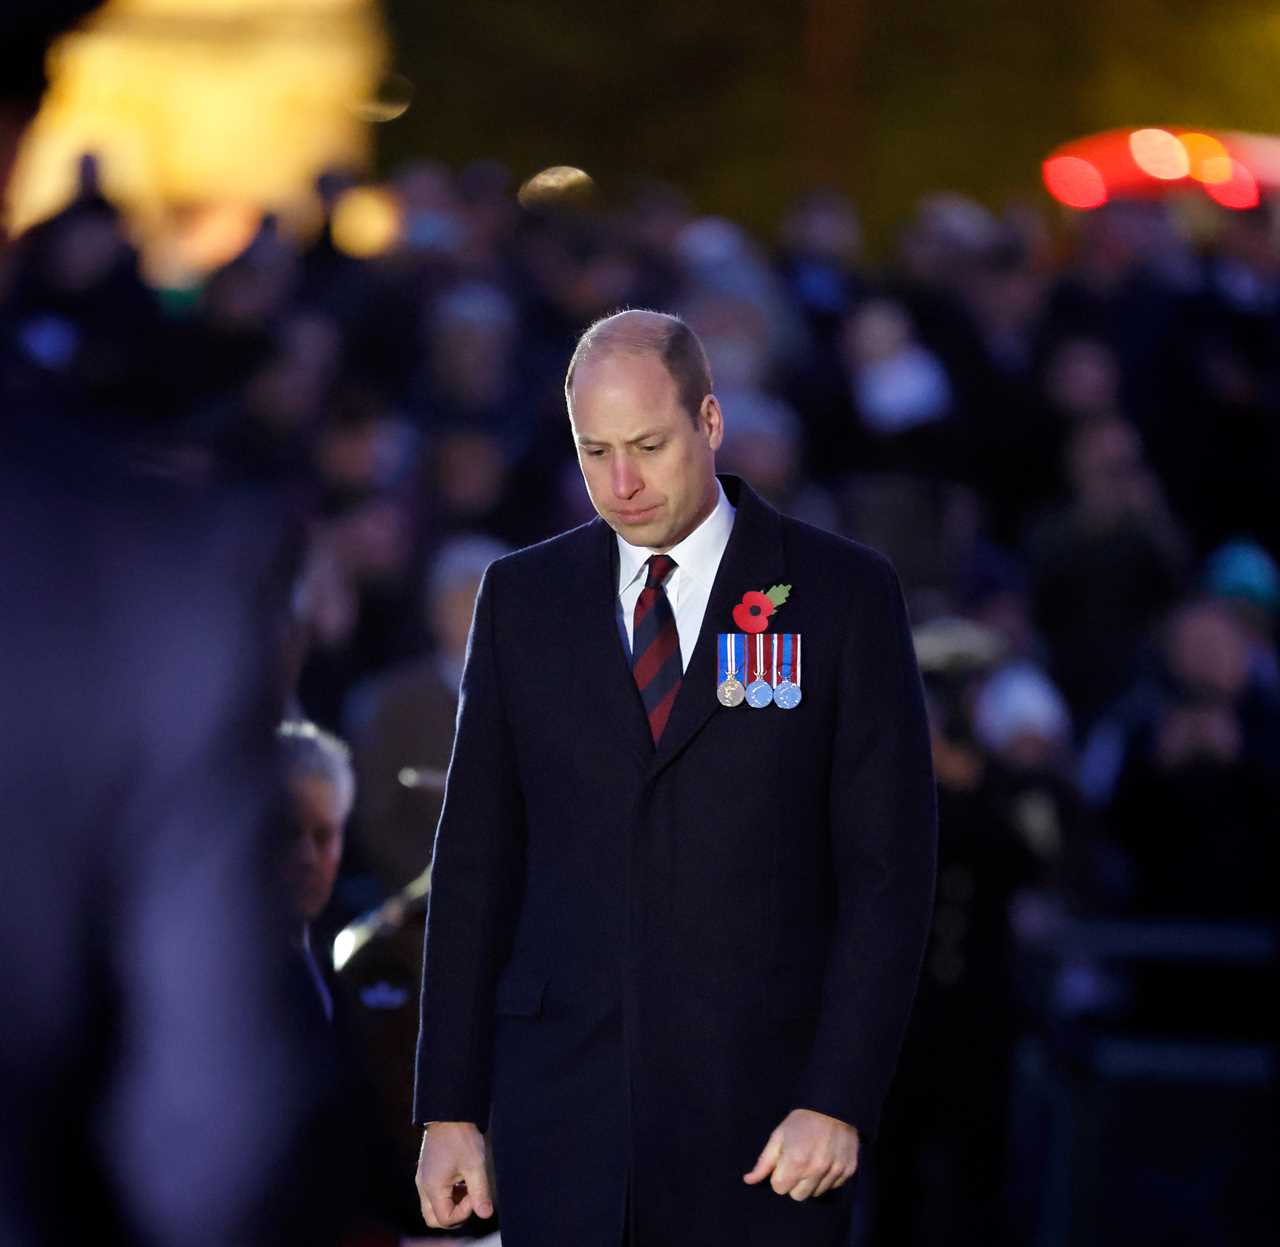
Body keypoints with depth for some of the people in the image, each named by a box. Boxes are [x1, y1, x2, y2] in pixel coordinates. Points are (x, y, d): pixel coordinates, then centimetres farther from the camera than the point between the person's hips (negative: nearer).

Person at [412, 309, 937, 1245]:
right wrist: (450, 1106, 5)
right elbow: (478, 861, 10)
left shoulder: (844, 595, 0)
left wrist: (839, 1099, -11)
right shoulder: (523, 598, 9)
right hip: (563, 1105, 2)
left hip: (762, 1108, -2)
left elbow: (887, 868, -3)